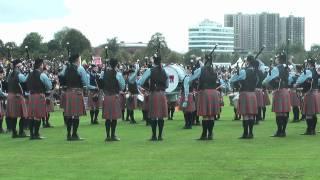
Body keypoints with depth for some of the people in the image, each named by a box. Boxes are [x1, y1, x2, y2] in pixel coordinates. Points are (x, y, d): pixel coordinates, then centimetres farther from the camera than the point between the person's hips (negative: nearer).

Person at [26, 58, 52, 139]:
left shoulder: (30, 75, 10)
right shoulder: (42, 75, -9)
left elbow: (28, 85, 16)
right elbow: (49, 86, -6)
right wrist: (43, 88, 11)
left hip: (31, 96, 7)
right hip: (40, 96, -7)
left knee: (31, 115, 8)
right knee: (38, 116, -3)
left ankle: (32, 134, 10)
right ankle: (36, 134, -4)